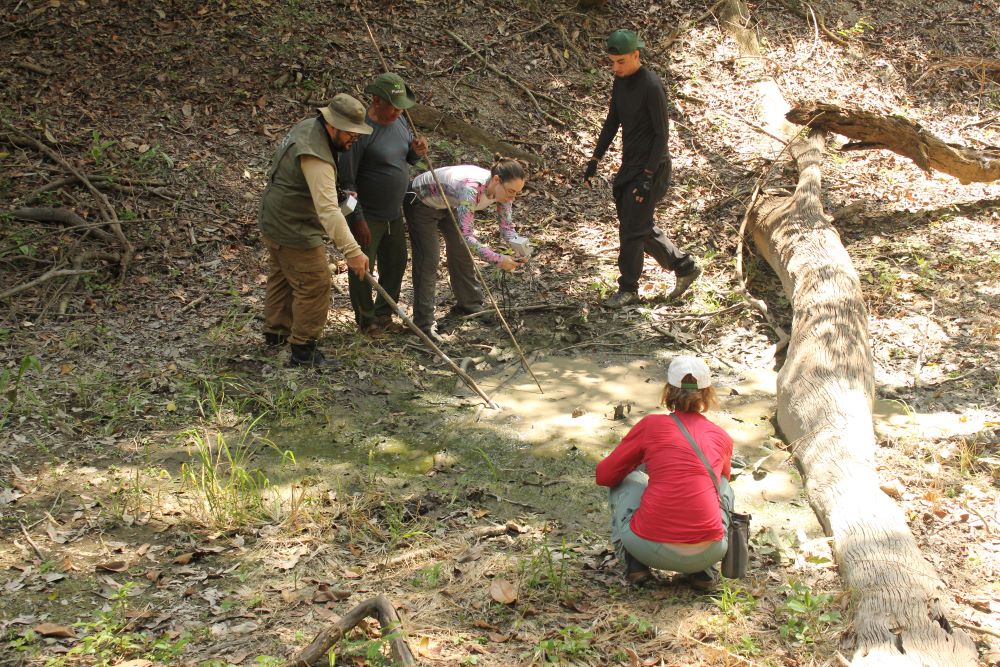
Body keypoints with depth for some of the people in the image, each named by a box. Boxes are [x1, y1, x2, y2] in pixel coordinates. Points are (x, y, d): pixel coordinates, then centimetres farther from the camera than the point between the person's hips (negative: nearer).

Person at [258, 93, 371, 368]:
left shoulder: (307, 127, 1)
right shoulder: (316, 155, -31)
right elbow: (328, 209, -38)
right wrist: (352, 251, -41)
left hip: (275, 222, 11)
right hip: (295, 231, -11)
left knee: (281, 277, 24)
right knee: (314, 286, -3)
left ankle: (275, 332, 41)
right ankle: (303, 351, 4)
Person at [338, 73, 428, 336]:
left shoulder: (399, 121, 1)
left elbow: (407, 158, 17)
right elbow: (345, 180, -21)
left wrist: (417, 151, -8)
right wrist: (357, 219, -20)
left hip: (394, 213, 8)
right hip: (366, 215, -8)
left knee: (395, 265, 19)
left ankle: (384, 314, 38)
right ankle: (367, 320, 27)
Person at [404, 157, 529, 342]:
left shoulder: (502, 189, -21)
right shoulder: (471, 188, -44)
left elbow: (507, 227, -14)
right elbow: (466, 235, -45)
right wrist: (497, 259, -49)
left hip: (449, 205, 7)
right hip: (421, 202, -7)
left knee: (462, 254, 12)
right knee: (428, 260, -11)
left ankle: (470, 305, 30)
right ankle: (424, 322, -7)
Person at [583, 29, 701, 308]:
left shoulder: (651, 86, -19)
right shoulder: (620, 81, 6)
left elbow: (661, 134, -19)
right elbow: (612, 123, 14)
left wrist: (648, 176, -22)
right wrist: (594, 160, 10)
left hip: (651, 167, -9)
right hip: (629, 165, 9)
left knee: (631, 229, -4)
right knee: (641, 227, 14)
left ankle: (628, 288, 11)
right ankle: (685, 267, 27)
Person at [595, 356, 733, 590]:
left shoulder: (651, 425, 4)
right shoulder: (723, 438, 12)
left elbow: (604, 475, 13)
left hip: (652, 548, -2)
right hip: (707, 552, 2)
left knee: (626, 480, 25)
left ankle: (635, 564, 14)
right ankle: (704, 571, 17)